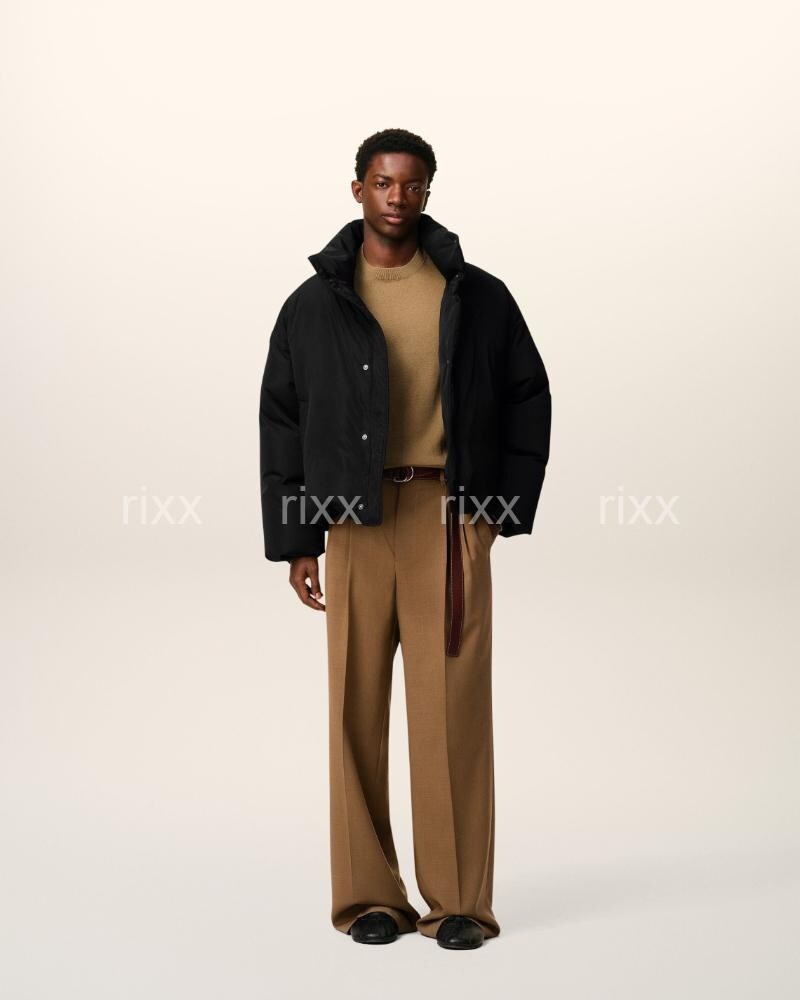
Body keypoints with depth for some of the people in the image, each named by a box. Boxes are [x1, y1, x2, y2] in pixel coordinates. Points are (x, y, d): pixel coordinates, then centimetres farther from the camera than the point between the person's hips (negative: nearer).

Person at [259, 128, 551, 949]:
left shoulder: (477, 297, 8)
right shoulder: (314, 305, 8)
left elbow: (527, 401, 12)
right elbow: (282, 423, 9)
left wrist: (509, 505, 3)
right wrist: (293, 541, 4)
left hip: (451, 518, -1)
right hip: (355, 519, 1)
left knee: (452, 705, -3)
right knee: (357, 704, 2)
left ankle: (459, 900, 5)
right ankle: (368, 896, 11)